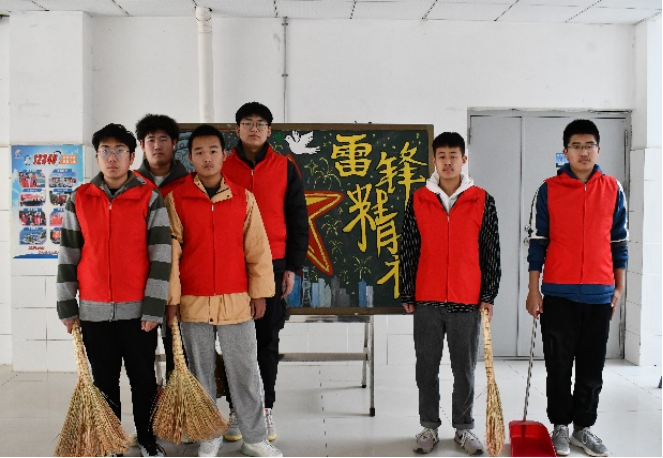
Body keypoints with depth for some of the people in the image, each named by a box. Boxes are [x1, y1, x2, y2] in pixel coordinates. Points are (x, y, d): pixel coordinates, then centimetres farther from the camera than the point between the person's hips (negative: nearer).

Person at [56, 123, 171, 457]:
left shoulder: (150, 199, -3)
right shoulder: (79, 200, 5)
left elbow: (161, 256, -6)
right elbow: (68, 255, 7)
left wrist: (153, 307, -10)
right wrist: (66, 306, 4)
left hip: (137, 310, -2)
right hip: (93, 311, 2)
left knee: (143, 380, 9)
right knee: (103, 382, 11)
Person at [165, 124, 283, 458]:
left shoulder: (243, 198, 1)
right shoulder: (176, 199, -2)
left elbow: (257, 248, 2)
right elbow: (170, 251, -3)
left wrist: (259, 292, -1)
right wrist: (171, 297, -5)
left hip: (236, 301, 0)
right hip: (193, 302, 0)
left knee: (245, 371, 6)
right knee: (201, 372, 11)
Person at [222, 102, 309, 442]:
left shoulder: (285, 168, 5)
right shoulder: (222, 168, 5)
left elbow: (297, 220, 5)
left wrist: (292, 267, -1)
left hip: (273, 265, 0)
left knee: (268, 340, 6)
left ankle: (266, 409, 17)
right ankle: (236, 410, 14)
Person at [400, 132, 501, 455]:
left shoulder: (482, 201, 1)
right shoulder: (418, 201, 3)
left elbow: (492, 252, 3)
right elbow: (408, 252, 5)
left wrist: (489, 296, -1)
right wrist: (407, 296, 2)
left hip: (468, 301, -1)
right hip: (427, 301, 1)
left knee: (465, 368, 8)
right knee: (427, 368, 9)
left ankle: (464, 428, 22)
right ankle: (429, 427, 22)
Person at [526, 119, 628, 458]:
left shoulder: (613, 190, 5)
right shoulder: (548, 190, -1)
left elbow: (619, 241, 10)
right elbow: (537, 242, 0)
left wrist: (619, 287, 7)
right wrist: (534, 289, -3)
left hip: (599, 293, 2)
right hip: (558, 293, -2)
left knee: (592, 366, 9)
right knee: (559, 364, 7)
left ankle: (583, 428, 22)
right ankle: (560, 427, 20)